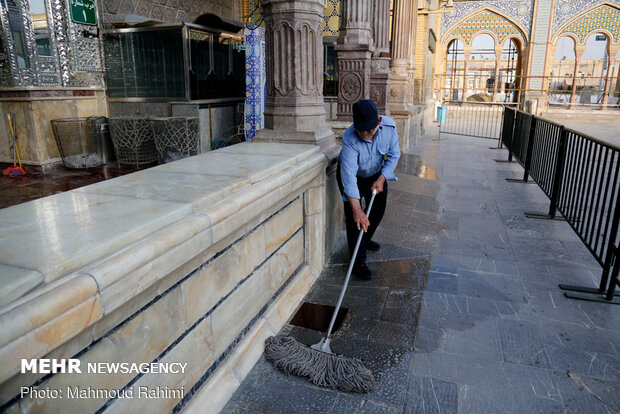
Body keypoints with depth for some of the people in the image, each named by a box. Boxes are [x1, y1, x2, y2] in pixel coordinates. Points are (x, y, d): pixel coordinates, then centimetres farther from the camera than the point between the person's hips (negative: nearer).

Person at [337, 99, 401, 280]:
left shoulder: (389, 126, -26)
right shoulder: (349, 139, -38)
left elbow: (394, 155, -12)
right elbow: (349, 176, -42)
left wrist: (381, 179, -23)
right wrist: (357, 210, -47)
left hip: (376, 173, 5)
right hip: (352, 175, -5)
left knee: (378, 210, 15)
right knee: (353, 217, -12)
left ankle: (366, 239, 43)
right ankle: (358, 262, -3)